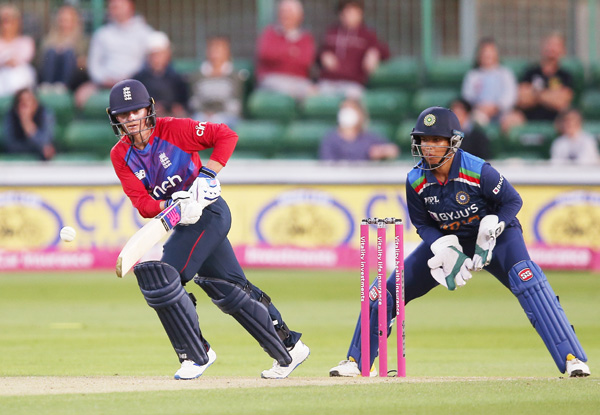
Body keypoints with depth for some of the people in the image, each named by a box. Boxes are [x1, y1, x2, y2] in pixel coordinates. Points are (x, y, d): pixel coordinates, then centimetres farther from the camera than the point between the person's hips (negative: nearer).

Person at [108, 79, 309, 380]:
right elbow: (143, 204, -10)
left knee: (160, 278, -18)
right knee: (229, 289, 15)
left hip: (208, 212, -7)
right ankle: (288, 348, 29)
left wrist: (207, 175, -22)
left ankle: (196, 354, -6)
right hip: (182, 224, 7)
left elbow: (226, 135, -11)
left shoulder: (174, 130, -15)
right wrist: (174, 205, -29)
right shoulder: (121, 155, -1)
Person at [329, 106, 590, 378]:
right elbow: (423, 224, -2)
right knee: (386, 291, -2)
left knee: (527, 281, -31)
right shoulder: (416, 180, -16)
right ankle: (356, 361, 17)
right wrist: (444, 250, -20)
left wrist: (490, 231, -28)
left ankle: (571, 358, -29)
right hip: (446, 240, 4)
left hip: (495, 236, -4)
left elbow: (512, 201, -14)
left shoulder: (478, 171, -28)